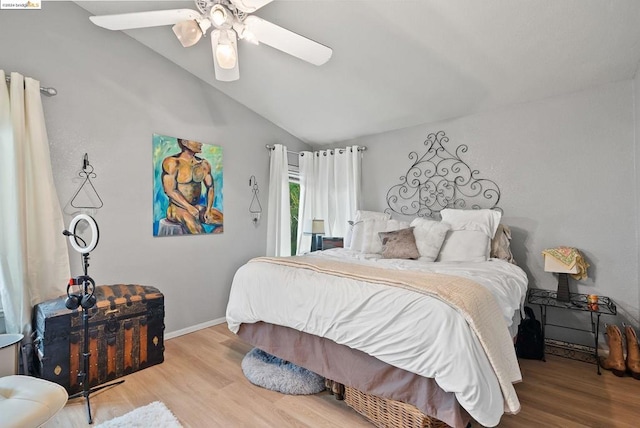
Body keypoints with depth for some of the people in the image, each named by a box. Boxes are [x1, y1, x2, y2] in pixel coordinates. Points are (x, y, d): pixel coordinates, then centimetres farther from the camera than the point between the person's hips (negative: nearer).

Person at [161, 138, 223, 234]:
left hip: (197, 208, 6)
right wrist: (189, 207, -24)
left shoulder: (204, 164, 5)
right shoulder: (171, 162, -9)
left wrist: (208, 209, -7)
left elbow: (210, 188, 7)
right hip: (177, 209, -5)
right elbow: (170, 191, -15)